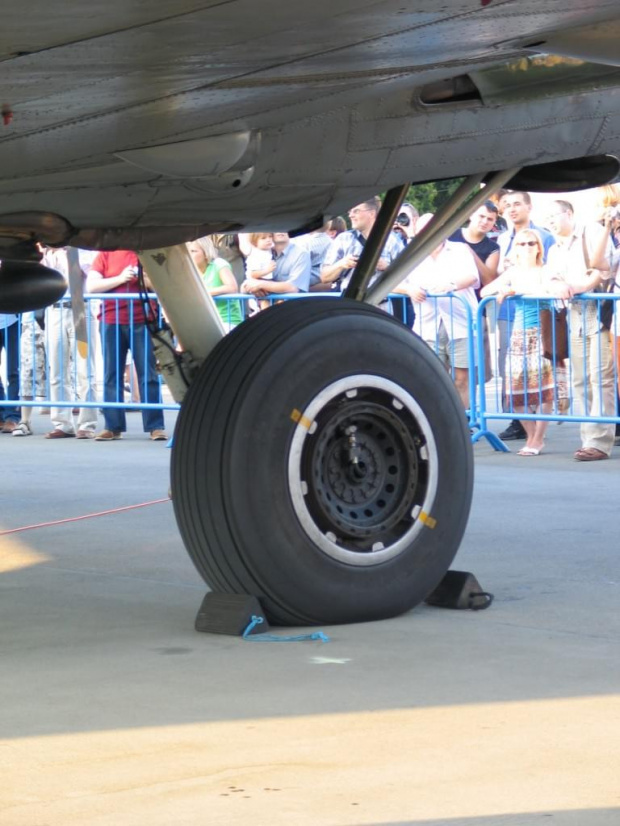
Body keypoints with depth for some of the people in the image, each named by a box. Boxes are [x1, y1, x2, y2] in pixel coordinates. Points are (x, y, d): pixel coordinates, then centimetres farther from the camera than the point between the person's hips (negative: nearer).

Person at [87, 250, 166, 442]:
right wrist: (120, 279, -11)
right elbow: (91, 286, 0)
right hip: (111, 321, 1)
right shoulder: (106, 254, 8)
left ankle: (155, 426, -2)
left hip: (142, 321, -1)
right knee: (112, 376, 3)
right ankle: (113, 427, 8)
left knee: (148, 374, -2)